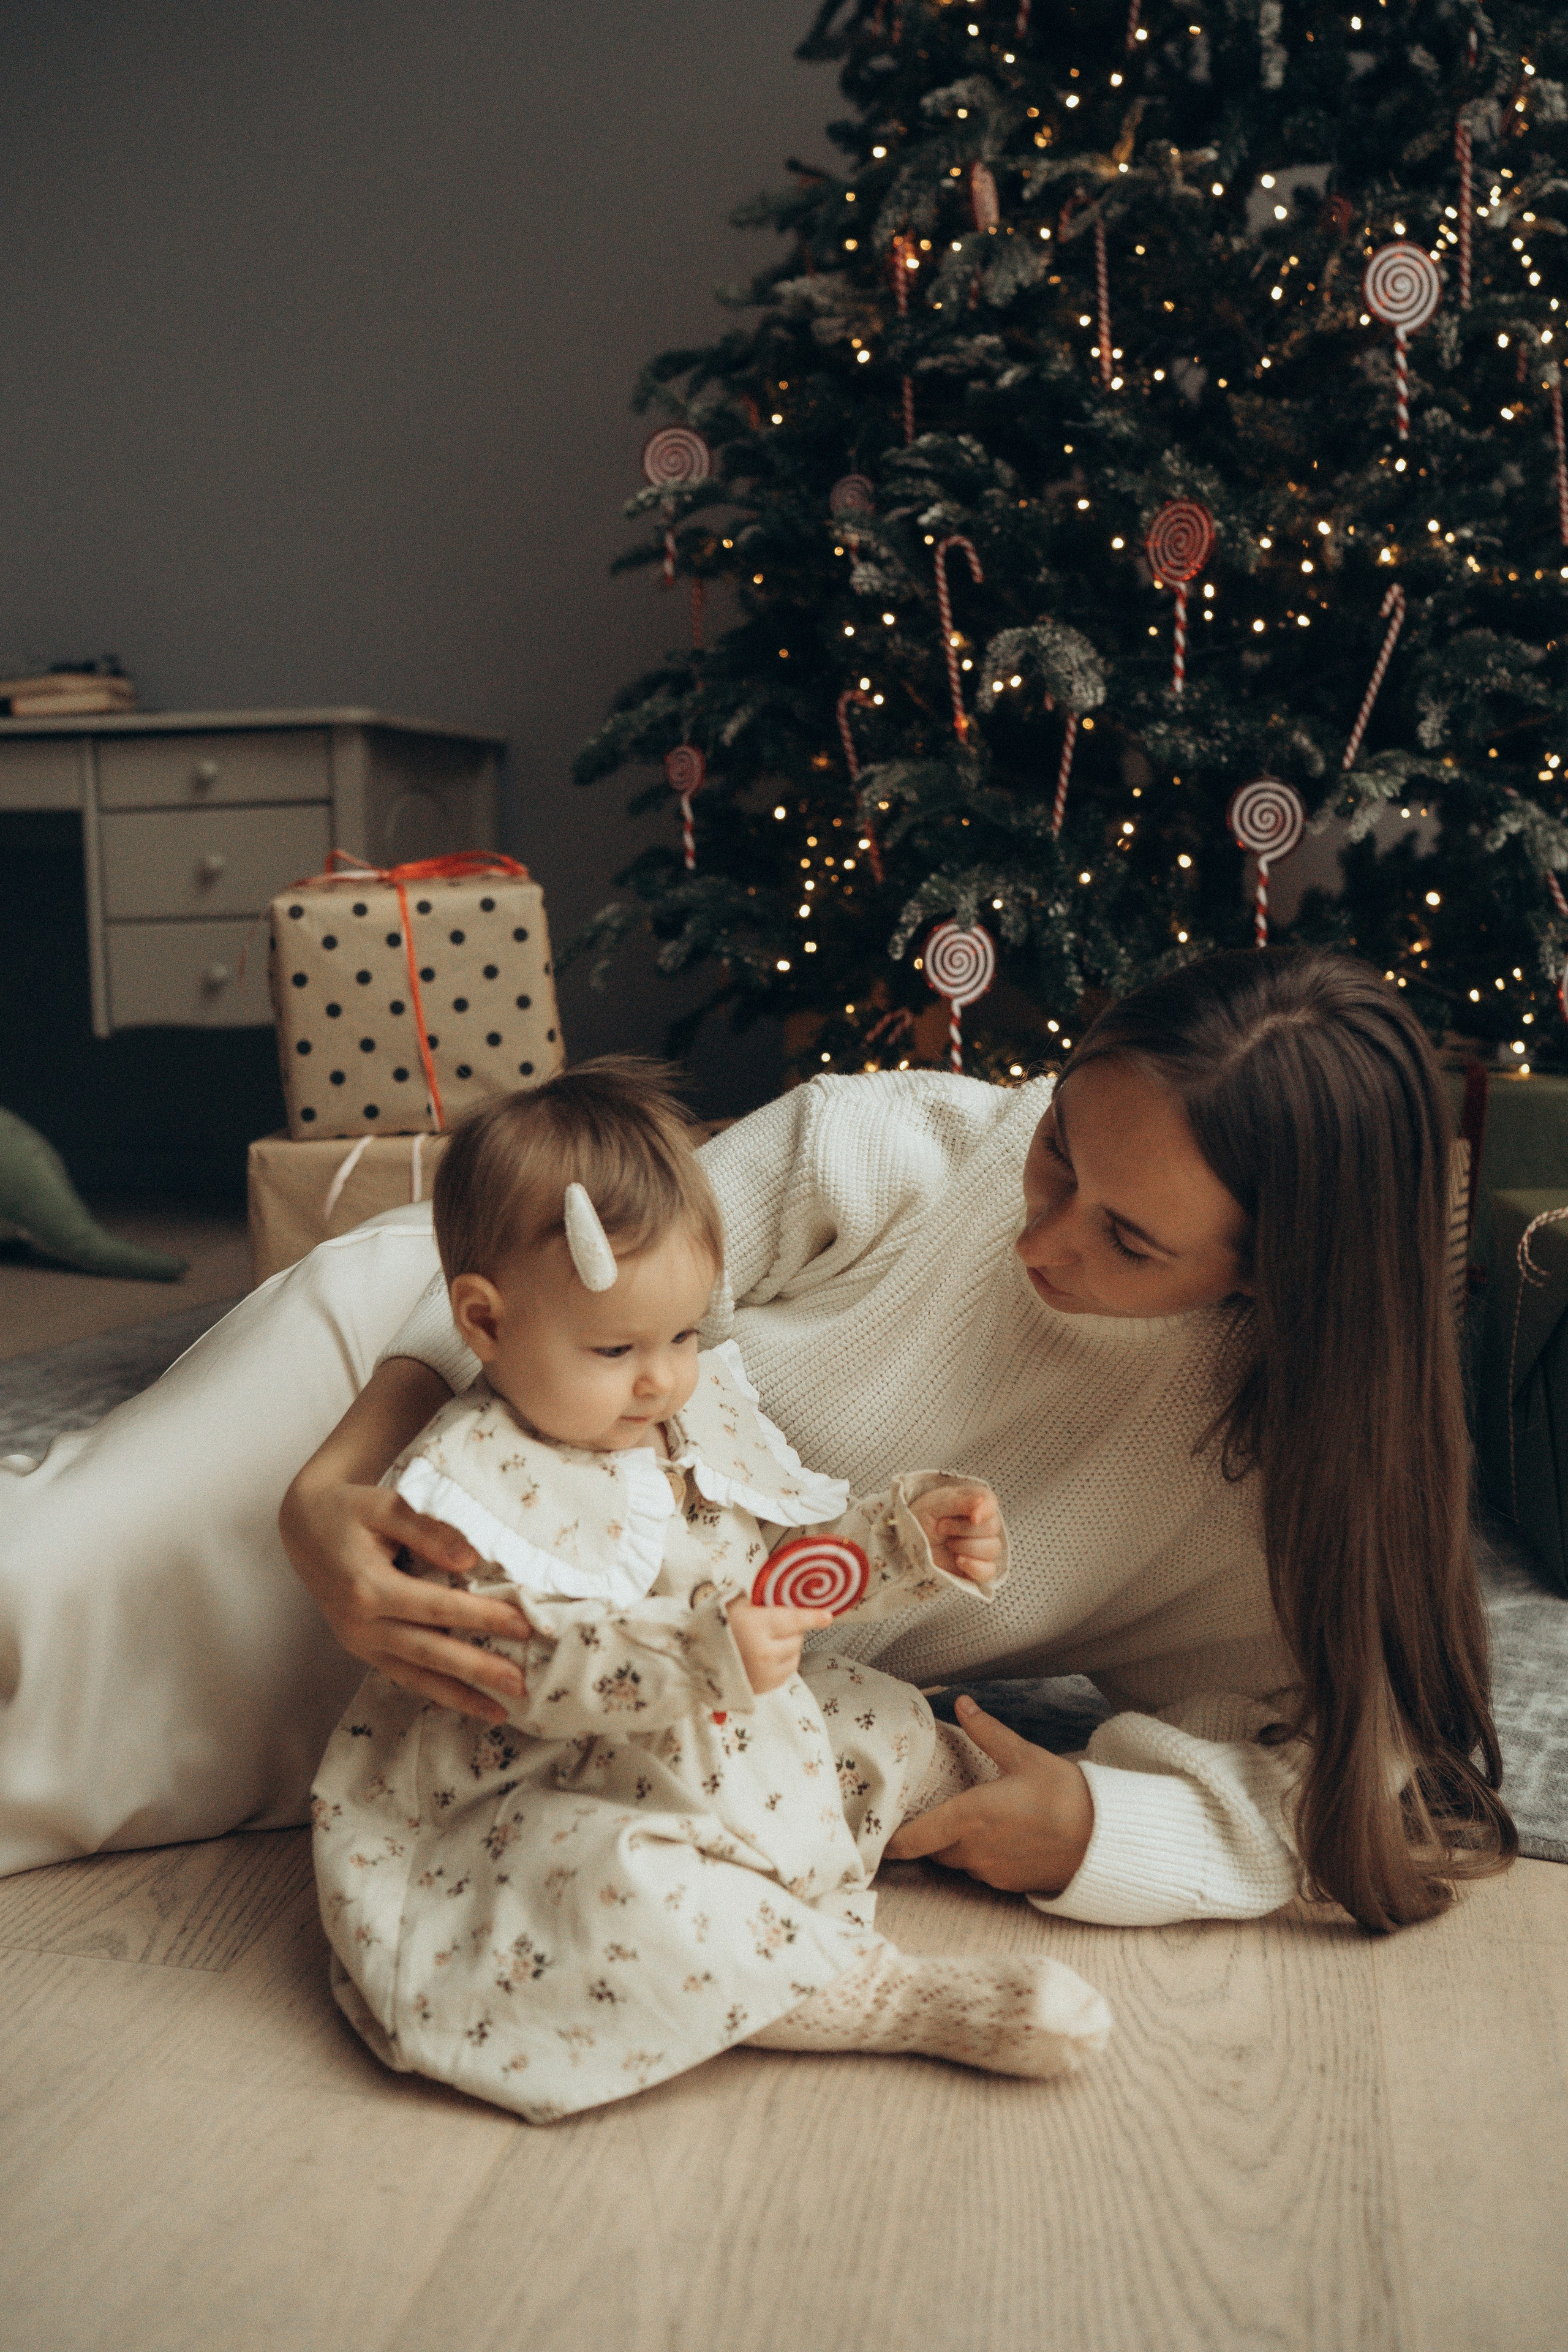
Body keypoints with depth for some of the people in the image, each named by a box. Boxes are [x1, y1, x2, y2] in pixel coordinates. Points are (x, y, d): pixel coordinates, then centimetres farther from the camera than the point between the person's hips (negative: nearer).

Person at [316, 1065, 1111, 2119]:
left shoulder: (707, 1409, 4)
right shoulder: (466, 1487, -20)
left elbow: (808, 1540, 13)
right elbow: (533, 1668, -29)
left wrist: (917, 1537, -6)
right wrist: (703, 1657, -42)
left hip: (732, 1750, 8)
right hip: (559, 1815, -8)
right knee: (617, 1901, -36)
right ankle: (880, 1993, -31)